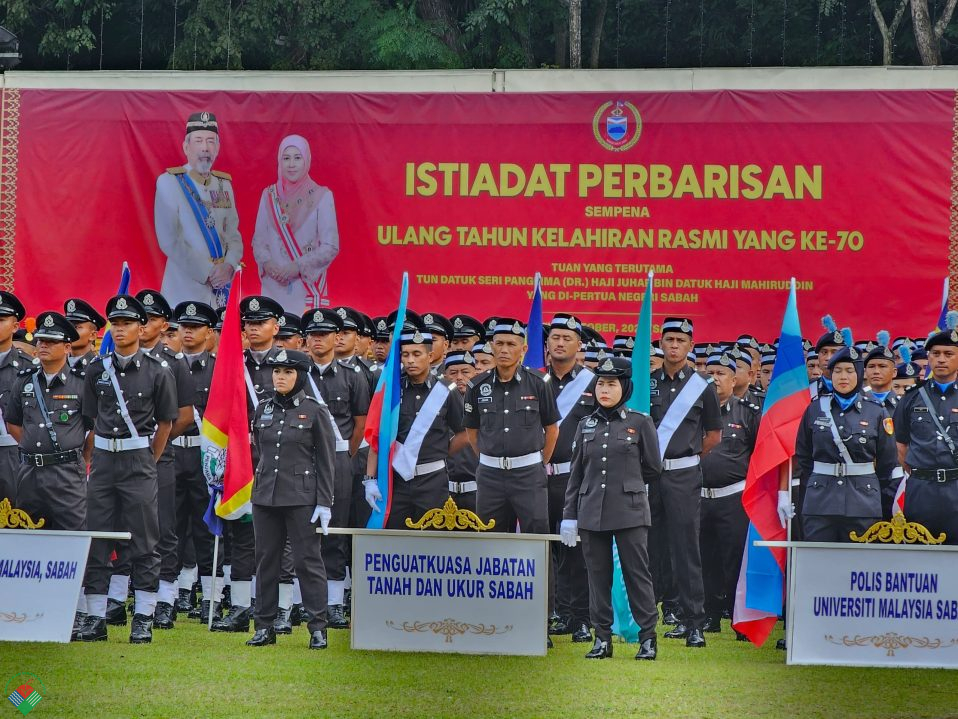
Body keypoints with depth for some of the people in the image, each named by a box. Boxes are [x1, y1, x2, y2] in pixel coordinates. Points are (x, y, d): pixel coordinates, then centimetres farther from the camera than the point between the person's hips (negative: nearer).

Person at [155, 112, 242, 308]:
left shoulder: (224, 184, 12)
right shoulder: (169, 182, -4)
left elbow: (233, 235, 10)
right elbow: (169, 240, -11)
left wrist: (229, 266, -10)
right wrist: (207, 272, -15)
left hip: (220, 291, 5)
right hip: (185, 290, -4)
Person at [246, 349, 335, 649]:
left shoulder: (315, 411, -3)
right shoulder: (263, 409, 9)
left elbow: (326, 461, -3)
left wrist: (324, 503, -8)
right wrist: (261, 485, 13)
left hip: (301, 497, -5)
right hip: (266, 495, 5)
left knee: (308, 560, -3)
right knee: (266, 560, 7)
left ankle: (318, 628, 2)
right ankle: (264, 626, 13)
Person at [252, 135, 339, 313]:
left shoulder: (321, 196, -2)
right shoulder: (269, 195, 8)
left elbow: (330, 246, -4)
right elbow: (258, 239, 11)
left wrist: (298, 266, -14)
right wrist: (267, 263, -9)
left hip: (308, 287, -3)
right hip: (274, 288, 3)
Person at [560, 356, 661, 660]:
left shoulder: (640, 423, 1)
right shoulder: (586, 425, 11)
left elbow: (652, 469, 6)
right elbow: (576, 473, 12)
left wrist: (626, 482, 9)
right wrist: (568, 515, 7)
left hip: (629, 510, -4)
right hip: (592, 511, 4)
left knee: (637, 572, -4)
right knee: (598, 575, 5)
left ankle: (648, 637, 1)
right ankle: (602, 638, 10)